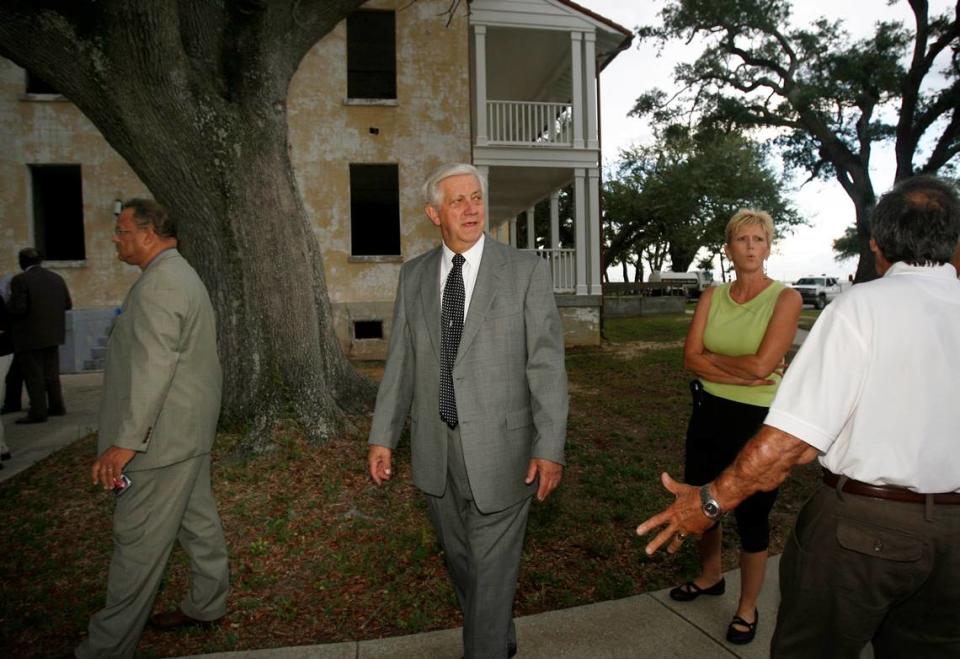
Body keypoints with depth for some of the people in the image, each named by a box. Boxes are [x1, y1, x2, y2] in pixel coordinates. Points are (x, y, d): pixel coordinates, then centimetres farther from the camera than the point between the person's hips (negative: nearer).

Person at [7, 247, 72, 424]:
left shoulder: (20, 280, -15)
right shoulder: (57, 278, 4)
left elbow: (18, 308, -21)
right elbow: (68, 304, 6)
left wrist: (7, 306, -1)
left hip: (30, 337, -6)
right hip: (53, 334, 6)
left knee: (33, 375, 1)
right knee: (51, 373, 16)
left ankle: (38, 412, 3)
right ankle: (56, 407, 22)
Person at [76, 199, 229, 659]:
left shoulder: (159, 282, -19)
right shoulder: (179, 274, 15)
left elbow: (154, 368, -25)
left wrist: (126, 442, -25)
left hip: (163, 435, -10)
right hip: (188, 430, 10)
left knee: (138, 540, 1)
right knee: (197, 519, 18)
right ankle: (206, 605, 33)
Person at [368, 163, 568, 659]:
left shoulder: (526, 270, -7)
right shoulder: (413, 275, 5)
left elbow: (546, 363, -10)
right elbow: (400, 361, 7)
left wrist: (550, 447, -14)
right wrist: (382, 437, 5)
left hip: (500, 448, -4)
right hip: (435, 451, 5)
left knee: (491, 570, 7)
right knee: (460, 562, 21)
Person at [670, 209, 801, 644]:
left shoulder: (786, 298, -11)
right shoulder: (712, 296, 2)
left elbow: (762, 365, -22)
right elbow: (690, 358, -7)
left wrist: (710, 358, -9)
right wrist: (741, 375, -18)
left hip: (757, 421, -5)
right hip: (709, 414, 5)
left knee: (751, 516, 9)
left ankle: (747, 607, 33)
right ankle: (710, 576, 46)